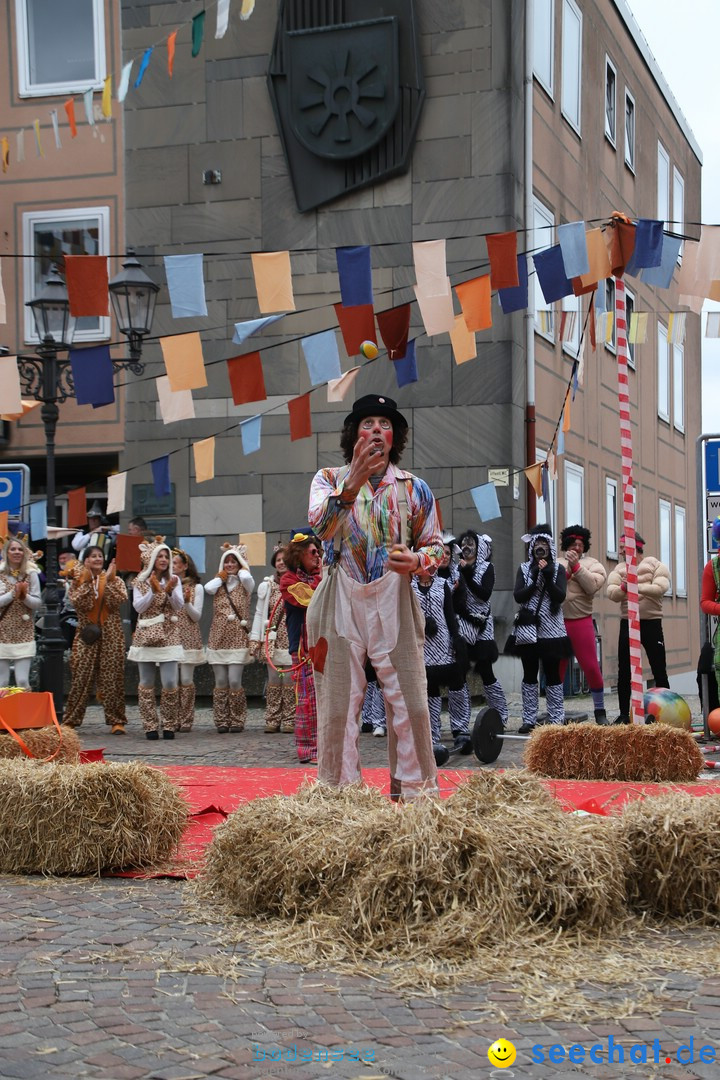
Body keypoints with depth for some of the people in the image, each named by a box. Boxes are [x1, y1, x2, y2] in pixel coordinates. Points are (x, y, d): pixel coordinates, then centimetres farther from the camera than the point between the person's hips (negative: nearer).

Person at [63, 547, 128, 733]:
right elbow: (79, 603, -10)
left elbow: (118, 601, -11)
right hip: (87, 634, 0)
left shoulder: (115, 580, 7)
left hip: (111, 635, 0)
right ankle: (71, 720, 6)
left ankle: (116, 721, 4)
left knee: (112, 677, -1)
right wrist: (87, 581, -14)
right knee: (81, 677, -1)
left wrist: (109, 580, -14)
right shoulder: (77, 581, 7)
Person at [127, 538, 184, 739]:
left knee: (170, 683, -8)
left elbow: (179, 606, -2)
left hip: (168, 637, 0)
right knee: (147, 683, 1)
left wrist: (170, 591, -18)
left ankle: (169, 726, 4)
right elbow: (138, 607, -6)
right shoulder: (140, 581, 4)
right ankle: (150, 727, 8)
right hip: (146, 637, 0)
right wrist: (153, 590, -16)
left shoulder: (174, 579, 6)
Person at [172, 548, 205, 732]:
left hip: (188, 638, -2)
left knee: (186, 680, -5)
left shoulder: (196, 588, 4)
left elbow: (196, 616, 0)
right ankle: (173, 719, 6)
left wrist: (187, 602, -15)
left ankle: (186, 720, 1)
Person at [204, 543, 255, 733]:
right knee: (221, 682, 2)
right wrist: (221, 577, 3)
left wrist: (242, 567, 0)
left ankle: (237, 721, 2)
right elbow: (208, 588, -12)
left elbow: (246, 576, -20)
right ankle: (222, 721, 8)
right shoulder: (218, 584, 12)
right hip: (218, 638, 3)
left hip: (238, 639, -3)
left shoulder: (245, 584, 5)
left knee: (234, 681, -9)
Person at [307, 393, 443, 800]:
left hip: (395, 602, 0)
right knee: (339, 701, 2)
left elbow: (437, 545, 11)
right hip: (342, 600, 0)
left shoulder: (414, 487, 9)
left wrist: (417, 560, -12)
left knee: (410, 700, -3)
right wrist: (352, 484, -28)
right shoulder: (329, 479, 6)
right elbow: (320, 526, -14)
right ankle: (340, 792, 12)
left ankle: (415, 790, 9)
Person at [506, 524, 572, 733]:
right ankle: (529, 720, 8)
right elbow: (518, 596, -4)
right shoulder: (524, 568, 7)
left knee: (552, 674, 0)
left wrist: (548, 577, -17)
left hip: (551, 629, -1)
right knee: (530, 674, 5)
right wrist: (534, 580, -15)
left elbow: (560, 596, -7)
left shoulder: (558, 569, 4)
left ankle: (557, 719, 4)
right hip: (528, 629, 1)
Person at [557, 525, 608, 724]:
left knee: (591, 667, -5)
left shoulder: (591, 564, 5)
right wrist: (566, 571, -11)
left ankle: (600, 711, 7)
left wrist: (575, 566, -12)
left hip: (581, 622, -2)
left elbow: (592, 586, -12)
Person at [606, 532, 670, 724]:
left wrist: (636, 587, -29)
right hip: (627, 623, 3)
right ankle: (624, 714, 9)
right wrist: (623, 588, -28)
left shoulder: (656, 565, 1)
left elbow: (660, 587, -18)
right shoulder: (619, 569, 9)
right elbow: (612, 593, -6)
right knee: (624, 672, 3)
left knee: (659, 670, 0)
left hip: (651, 623, -3)